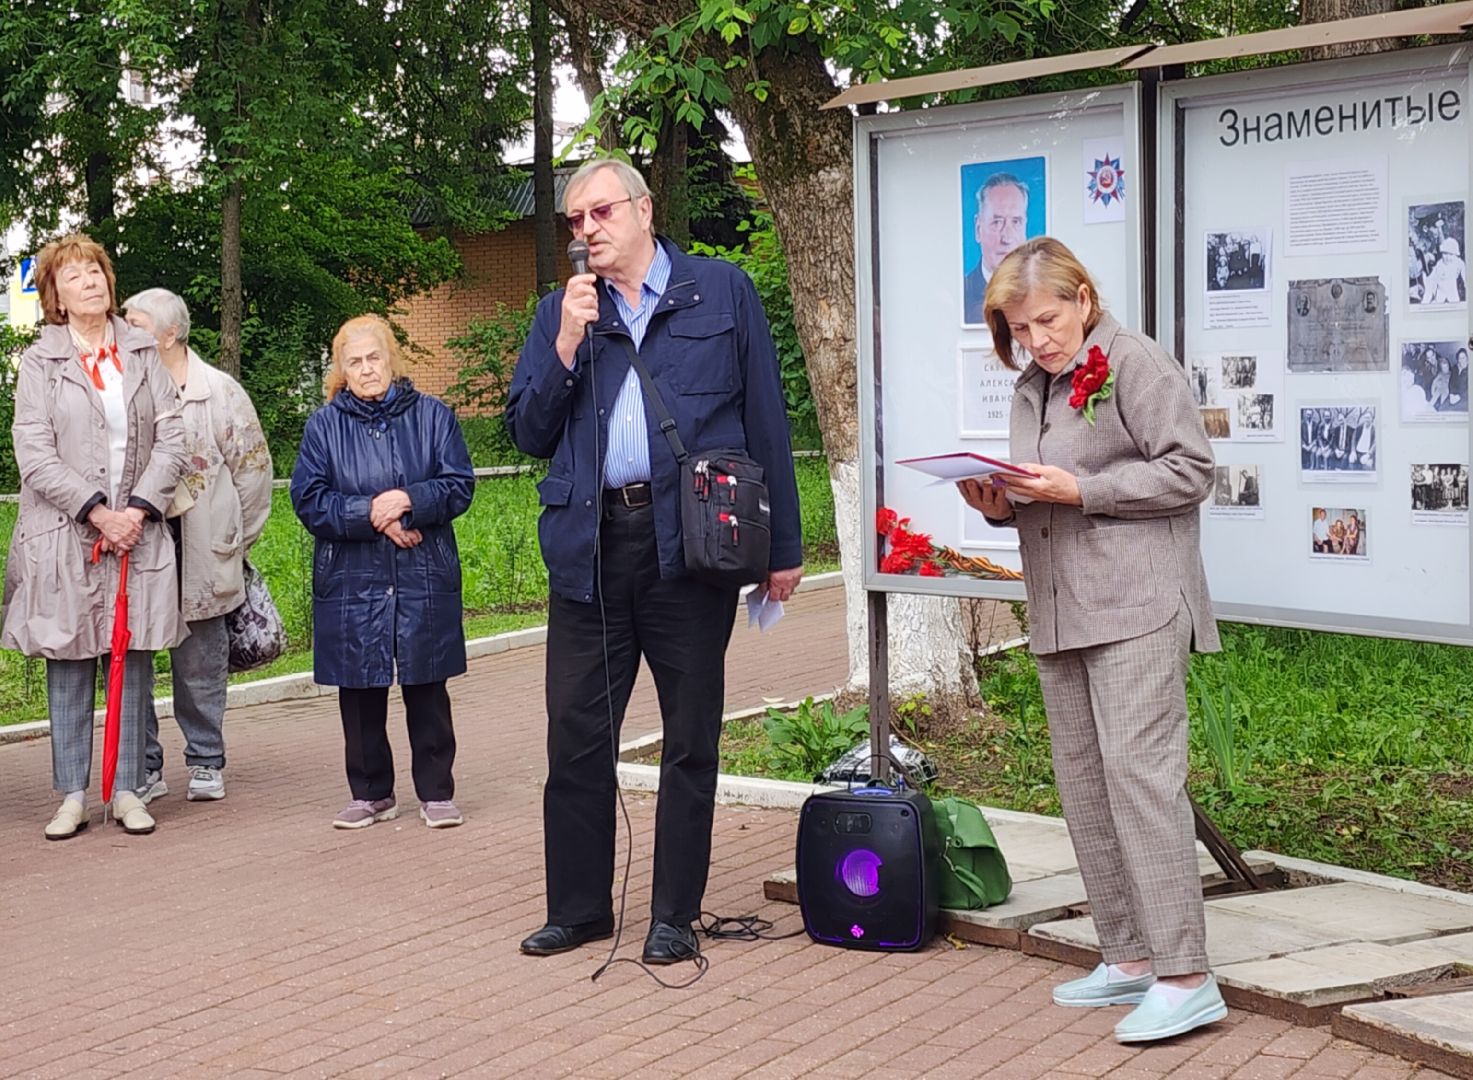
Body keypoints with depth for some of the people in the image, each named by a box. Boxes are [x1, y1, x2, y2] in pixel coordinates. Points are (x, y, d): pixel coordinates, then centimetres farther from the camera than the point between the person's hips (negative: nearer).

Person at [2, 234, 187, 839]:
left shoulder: (143, 355, 9)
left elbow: (171, 439, 3)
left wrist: (140, 508, -9)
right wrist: (97, 512, -12)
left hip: (139, 532, 2)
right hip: (65, 536, -2)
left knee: (135, 662, 4)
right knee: (69, 667, 3)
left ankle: (127, 790, 13)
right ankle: (72, 796, 11)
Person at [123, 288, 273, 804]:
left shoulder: (220, 392, 2)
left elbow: (253, 470, 5)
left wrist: (231, 544, 6)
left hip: (199, 560, -1)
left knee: (200, 664, 7)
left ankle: (205, 762, 20)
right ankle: (143, 766, 12)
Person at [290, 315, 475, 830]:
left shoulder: (432, 416, 5)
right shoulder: (323, 426, 6)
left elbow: (460, 486, -1)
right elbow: (309, 500, -2)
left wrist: (409, 501, -17)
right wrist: (370, 514, -14)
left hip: (424, 580, -1)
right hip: (351, 581, 1)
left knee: (427, 690, 4)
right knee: (360, 694, 7)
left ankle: (436, 792, 15)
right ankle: (370, 793, 20)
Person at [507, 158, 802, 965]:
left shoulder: (722, 292, 5)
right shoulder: (560, 311, 12)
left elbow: (766, 422, 3)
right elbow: (528, 434, 7)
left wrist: (782, 546, 0)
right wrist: (567, 342, -6)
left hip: (690, 542, -2)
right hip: (589, 545, 3)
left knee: (690, 739, 6)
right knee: (575, 736, 5)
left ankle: (675, 915, 18)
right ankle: (578, 906, 20)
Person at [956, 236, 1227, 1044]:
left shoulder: (1134, 362, -5)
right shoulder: (1030, 388, 19)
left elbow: (1190, 469, -11)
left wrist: (1078, 490, -16)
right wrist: (1002, 505, 4)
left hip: (1135, 607, -9)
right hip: (1059, 615, 9)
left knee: (1139, 773, -14)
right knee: (1082, 785, 8)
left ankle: (1185, 977, -10)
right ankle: (1129, 957, 17)